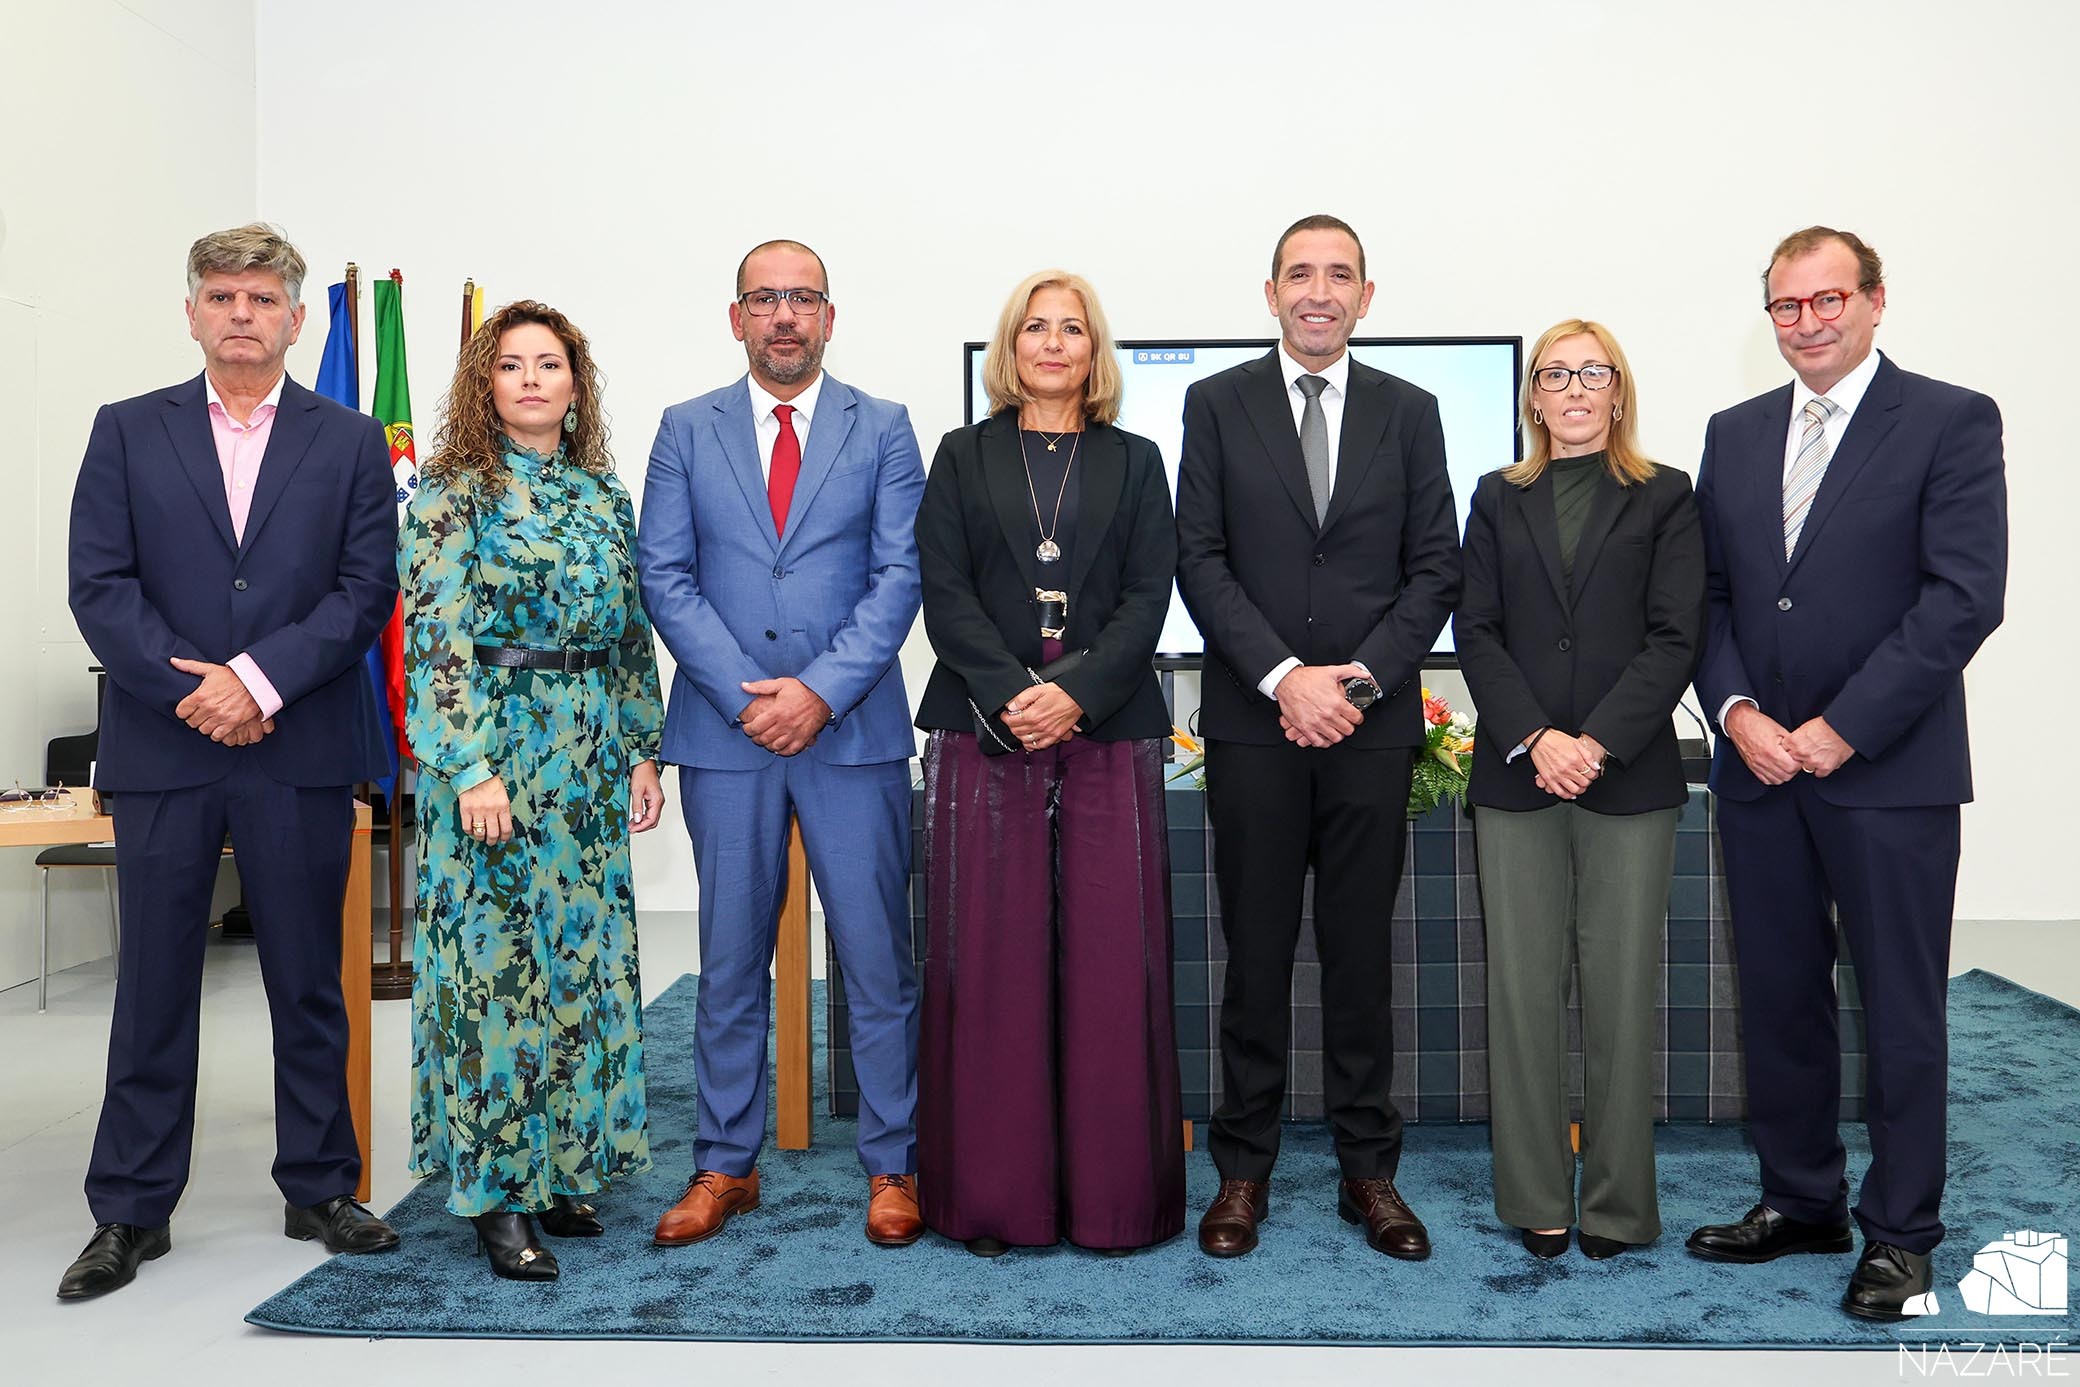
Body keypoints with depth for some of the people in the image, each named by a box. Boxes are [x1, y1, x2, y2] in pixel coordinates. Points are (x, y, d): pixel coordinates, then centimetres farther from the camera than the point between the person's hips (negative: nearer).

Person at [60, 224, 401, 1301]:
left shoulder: (350, 443, 7)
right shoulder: (127, 433, 9)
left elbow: (367, 591, -2)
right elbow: (98, 587, 0)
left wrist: (260, 678, -14)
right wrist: (192, 689, -12)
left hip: (301, 753, 0)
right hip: (161, 750, 1)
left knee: (309, 981, 8)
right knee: (154, 985, 7)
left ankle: (319, 1189, 22)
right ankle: (131, 1212, 18)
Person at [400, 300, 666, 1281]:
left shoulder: (603, 493, 11)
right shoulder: (456, 491, -4)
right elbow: (436, 638, -11)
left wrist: (642, 749, 9)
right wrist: (470, 767, -18)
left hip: (591, 759, 6)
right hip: (494, 748, -5)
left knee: (581, 956, 9)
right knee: (495, 958, -2)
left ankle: (561, 1164, 23)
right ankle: (495, 1193, 8)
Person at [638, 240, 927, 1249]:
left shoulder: (883, 429, 7)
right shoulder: (687, 430, 9)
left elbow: (900, 576, -1)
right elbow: (665, 577, 2)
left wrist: (820, 691, -12)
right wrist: (745, 696, -9)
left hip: (852, 728, -1)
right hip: (724, 731, 1)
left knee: (877, 955, 2)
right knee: (731, 960, 9)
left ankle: (891, 1167, 14)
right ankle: (725, 1166, 21)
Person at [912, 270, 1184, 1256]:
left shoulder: (1135, 463, 13)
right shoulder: (963, 457, 13)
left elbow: (1148, 596, 2)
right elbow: (944, 591, 1)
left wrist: (1076, 690, -14)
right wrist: (1010, 697, -13)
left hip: (1108, 733, 0)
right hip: (984, 732, 0)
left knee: (1112, 962, 0)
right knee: (989, 960, 1)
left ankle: (1113, 1194, 10)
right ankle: (993, 1196, 10)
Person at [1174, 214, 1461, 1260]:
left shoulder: (1409, 412, 10)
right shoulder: (1217, 403, 6)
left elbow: (1434, 567, 5)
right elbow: (1201, 558, -1)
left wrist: (1360, 678, -9)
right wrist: (1284, 676, -12)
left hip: (1372, 719, 1)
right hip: (1251, 721, -1)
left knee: (1362, 950, 7)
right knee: (1256, 951, 5)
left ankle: (1369, 1170, 18)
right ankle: (1243, 1170, 16)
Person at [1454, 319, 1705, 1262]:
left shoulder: (1664, 499, 7)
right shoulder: (1499, 499, 13)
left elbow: (1674, 638, -2)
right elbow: (1476, 632, 4)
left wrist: (1596, 742, -13)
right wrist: (1535, 739, -10)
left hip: (1628, 777, -1)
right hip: (1516, 775, 2)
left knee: (1621, 990, 1)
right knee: (1522, 990, 3)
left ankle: (1617, 1203, 13)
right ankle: (1536, 1199, 13)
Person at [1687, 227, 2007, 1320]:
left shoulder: (1951, 421, -3)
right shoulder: (1734, 434, 12)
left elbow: (1965, 596, -12)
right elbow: (1706, 594, 10)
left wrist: (1841, 729, -15)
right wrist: (1737, 712, -6)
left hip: (1888, 770, -4)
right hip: (1759, 766, 5)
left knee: (1901, 1008, 5)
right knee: (1778, 996, 12)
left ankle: (1899, 1230, 19)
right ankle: (1800, 1199, 27)